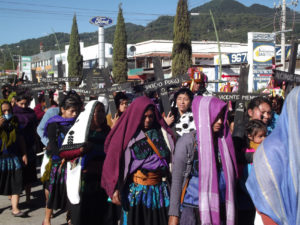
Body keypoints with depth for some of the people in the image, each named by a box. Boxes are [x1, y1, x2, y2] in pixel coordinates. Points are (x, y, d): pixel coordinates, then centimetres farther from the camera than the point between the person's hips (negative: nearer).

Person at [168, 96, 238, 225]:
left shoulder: (223, 141, 8)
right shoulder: (188, 142, -5)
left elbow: (228, 177, 8)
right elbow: (177, 179, -5)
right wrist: (174, 215, -8)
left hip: (220, 210, 4)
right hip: (193, 211, -4)